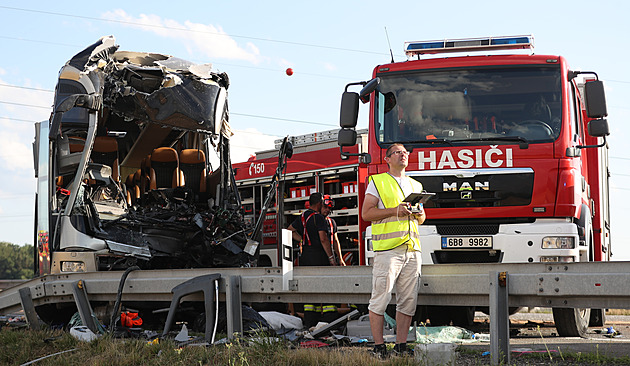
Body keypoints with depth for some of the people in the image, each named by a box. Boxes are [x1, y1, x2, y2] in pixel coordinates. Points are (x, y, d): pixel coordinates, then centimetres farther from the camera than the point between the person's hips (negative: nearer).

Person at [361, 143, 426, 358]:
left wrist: (419, 215, 4)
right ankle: (379, 347, -2)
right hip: (388, 249, -5)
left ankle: (401, 346, 7)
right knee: (380, 298, -7)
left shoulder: (415, 185, 22)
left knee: (408, 300, 2)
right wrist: (394, 211, -11)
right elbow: (366, 213, -2)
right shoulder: (377, 182, 6)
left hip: (412, 250, 5)